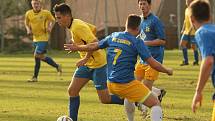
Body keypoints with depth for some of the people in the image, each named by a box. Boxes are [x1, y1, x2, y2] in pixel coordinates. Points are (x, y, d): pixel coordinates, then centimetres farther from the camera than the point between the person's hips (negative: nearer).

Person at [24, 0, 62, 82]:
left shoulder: (46, 13, -9)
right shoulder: (28, 14, 0)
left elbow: (52, 20, 8)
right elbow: (26, 23, 16)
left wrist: (50, 27, -11)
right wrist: (28, 29, -3)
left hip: (43, 38, -6)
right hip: (35, 38, 6)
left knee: (37, 55, -14)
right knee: (42, 57, 11)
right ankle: (57, 66, 30)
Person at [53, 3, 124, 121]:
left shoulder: (78, 27, -23)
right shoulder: (74, 24, 5)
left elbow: (95, 43, -31)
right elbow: (93, 28, 20)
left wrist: (85, 59, -30)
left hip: (98, 64, -9)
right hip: (87, 64, 9)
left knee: (105, 99, -4)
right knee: (72, 90, 1)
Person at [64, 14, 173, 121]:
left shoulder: (113, 36, 7)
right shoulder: (137, 42, -9)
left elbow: (94, 46, 20)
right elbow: (152, 63, -11)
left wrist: (77, 47, 37)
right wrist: (167, 71, 5)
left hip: (111, 84, 7)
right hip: (127, 84, -7)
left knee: (128, 97, 38)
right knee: (156, 104, -5)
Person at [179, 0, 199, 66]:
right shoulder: (186, 10, 15)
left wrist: (190, 29, -25)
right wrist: (183, 29, 19)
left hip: (193, 31, -8)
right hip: (186, 31, 8)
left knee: (193, 46, -5)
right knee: (182, 43, -1)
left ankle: (196, 61, 9)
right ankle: (185, 61, 4)